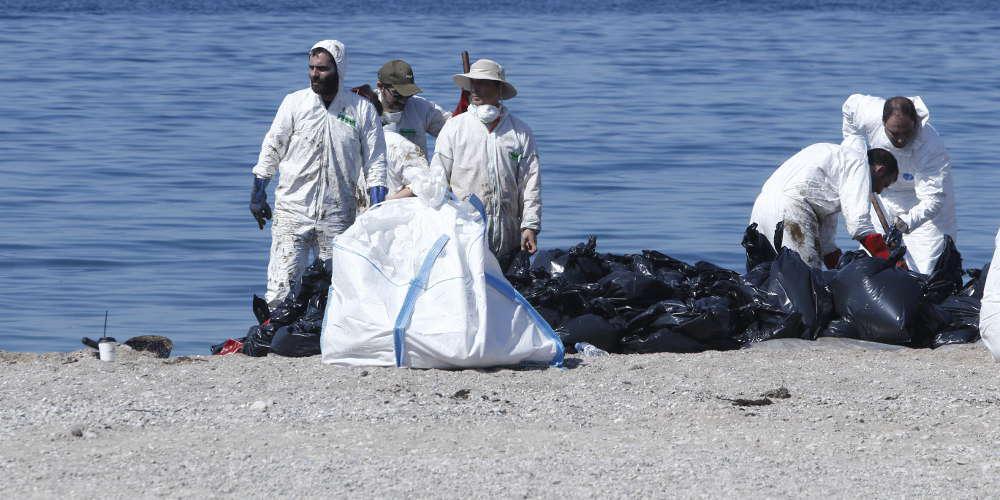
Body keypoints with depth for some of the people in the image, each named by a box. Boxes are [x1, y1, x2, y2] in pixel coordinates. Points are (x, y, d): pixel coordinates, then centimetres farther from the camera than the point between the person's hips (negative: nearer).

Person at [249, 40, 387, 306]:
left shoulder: (362, 110, 1)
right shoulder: (294, 103, 1)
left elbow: (375, 163, 4)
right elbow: (272, 149, 8)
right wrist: (258, 193, 7)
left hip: (338, 214, 1)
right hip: (292, 210, -1)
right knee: (282, 285, -9)